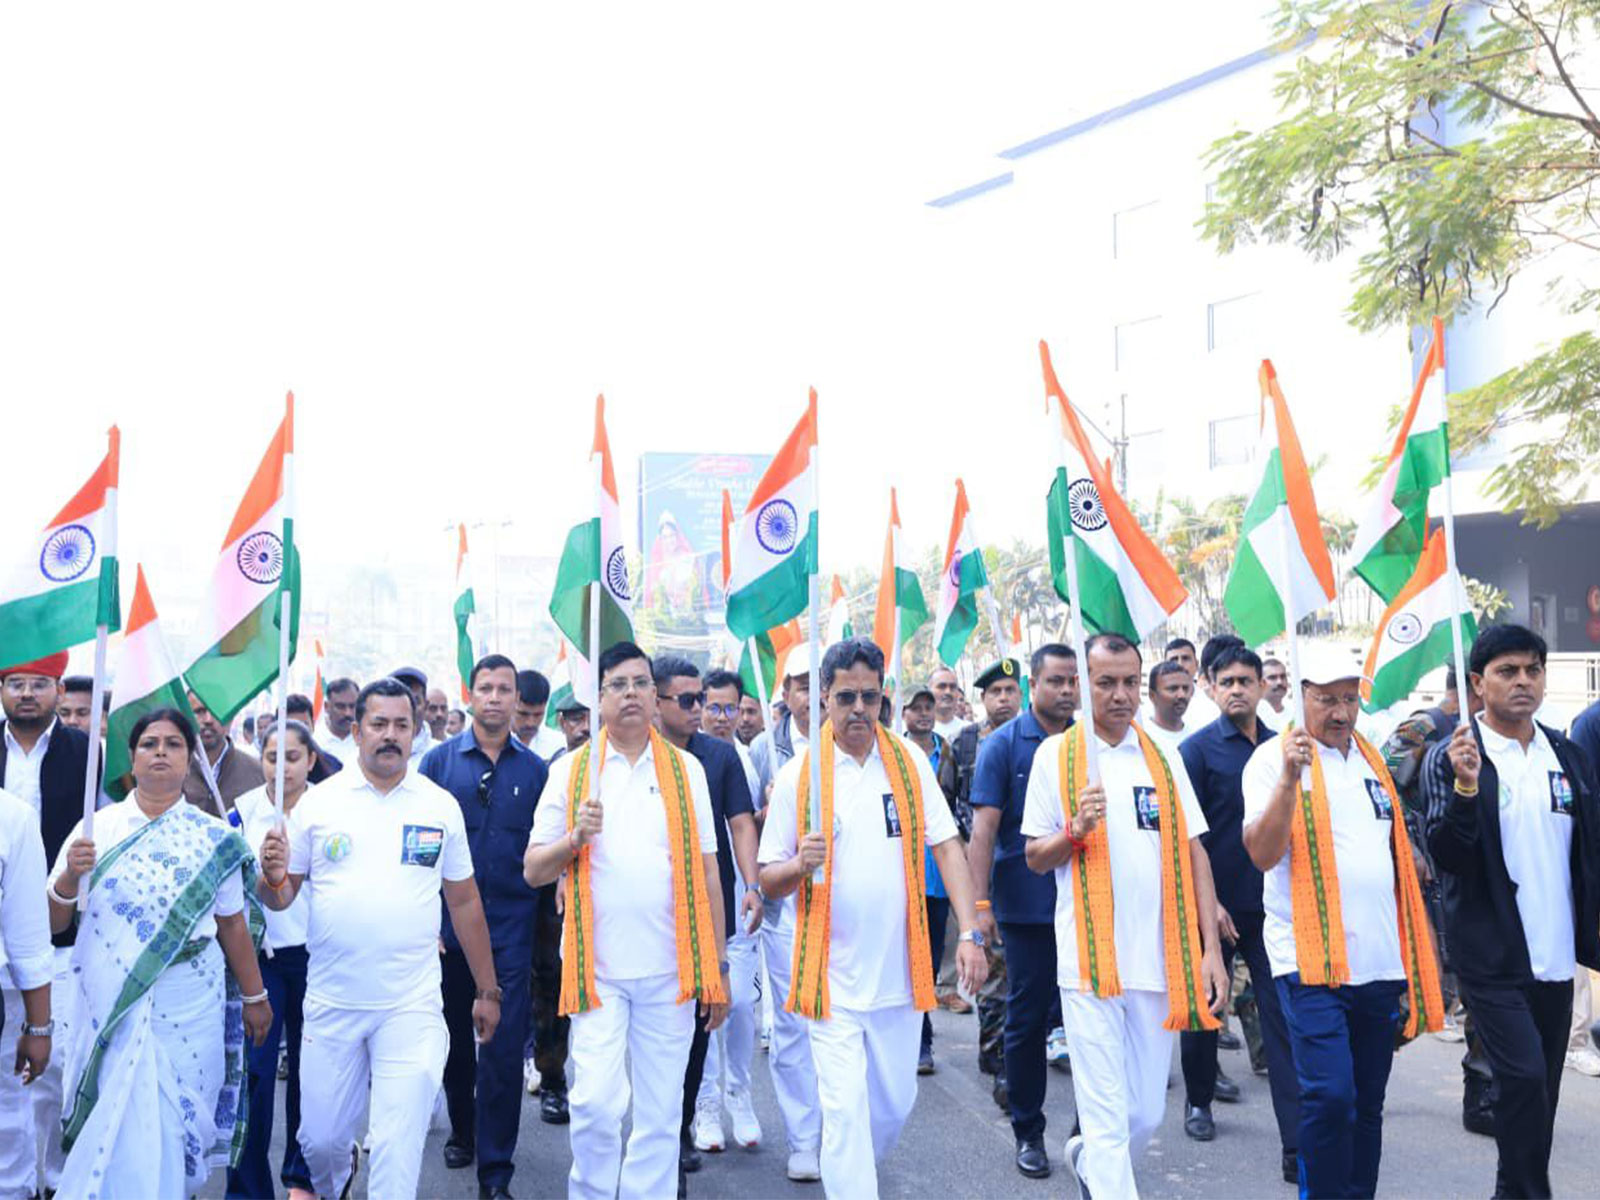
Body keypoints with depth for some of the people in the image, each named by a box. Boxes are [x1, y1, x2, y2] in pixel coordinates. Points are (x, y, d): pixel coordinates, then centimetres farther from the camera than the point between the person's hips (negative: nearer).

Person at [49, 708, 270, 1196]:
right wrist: (69, 878, -16)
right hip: (109, 1008, 0)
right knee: (116, 1129, 2)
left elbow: (233, 924, 7)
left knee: (175, 1124, 3)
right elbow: (52, 922, 3)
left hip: (189, 1010, 0)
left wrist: (254, 997, 10)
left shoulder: (214, 837, 1)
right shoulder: (96, 828, 2)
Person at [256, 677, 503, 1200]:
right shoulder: (318, 802, 1)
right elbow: (280, 896, 5)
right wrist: (272, 877, -18)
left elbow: (464, 902, 7)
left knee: (399, 1147, -3)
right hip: (331, 1001, 1)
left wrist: (487, 990, 8)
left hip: (412, 1006, -1)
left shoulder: (441, 806, 1)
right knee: (319, 1139, 14)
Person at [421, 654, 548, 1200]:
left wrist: (547, 899, -4)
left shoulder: (535, 769, 2)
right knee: (456, 1036, 16)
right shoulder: (440, 759, 1)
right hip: (449, 923, 1)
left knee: (504, 1047, -4)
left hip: (511, 926, -1)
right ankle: (462, 1131, 39)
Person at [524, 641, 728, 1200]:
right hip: (598, 968, -1)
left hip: (670, 968, 1)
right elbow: (533, 870, 5)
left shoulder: (686, 769, 7)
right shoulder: (571, 770, 4)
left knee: (661, 1112, 6)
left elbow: (707, 870, 8)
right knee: (595, 1103, -5)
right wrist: (576, 838, -15)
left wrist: (717, 968, 7)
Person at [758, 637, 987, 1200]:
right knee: (845, 1111, -5)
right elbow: (769, 879, -1)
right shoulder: (797, 777, -5)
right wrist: (800, 865, -23)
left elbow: (946, 847, 1)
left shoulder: (909, 760, 1)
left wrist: (970, 932, -8)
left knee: (894, 1105, 17)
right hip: (833, 978, -3)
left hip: (899, 973, 3)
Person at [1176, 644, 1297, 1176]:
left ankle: (1298, 1146, -3)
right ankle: (1198, 1101, 36)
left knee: (1284, 1016, -3)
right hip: (1215, 904, -2)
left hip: (1272, 906, 2)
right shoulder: (1198, 748, -6)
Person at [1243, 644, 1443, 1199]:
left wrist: (1411, 941, 17)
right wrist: (1290, 779, -29)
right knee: (1330, 1096, -13)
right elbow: (1262, 854, -18)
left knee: (1367, 1103, 13)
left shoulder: (1372, 758, 13)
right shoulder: (1274, 758, -7)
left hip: (1379, 960, 6)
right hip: (1311, 960, -6)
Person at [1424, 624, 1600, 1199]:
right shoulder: (1454, 760, -7)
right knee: (1524, 1077, -15)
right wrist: (1465, 785, -28)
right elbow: (1445, 855, -15)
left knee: (1540, 1088, 12)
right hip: (1493, 957, -5)